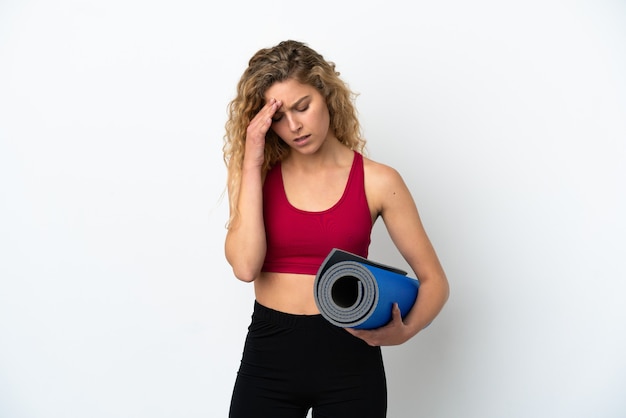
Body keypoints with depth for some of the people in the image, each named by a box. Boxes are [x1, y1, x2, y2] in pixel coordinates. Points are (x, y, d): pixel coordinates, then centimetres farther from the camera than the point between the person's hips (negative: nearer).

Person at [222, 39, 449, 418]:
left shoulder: (377, 182, -5)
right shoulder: (255, 175, -1)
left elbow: (433, 280, -1)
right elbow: (245, 266, -16)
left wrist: (403, 332, -20)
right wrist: (252, 162, -15)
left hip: (349, 357, -1)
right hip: (268, 356, 1)